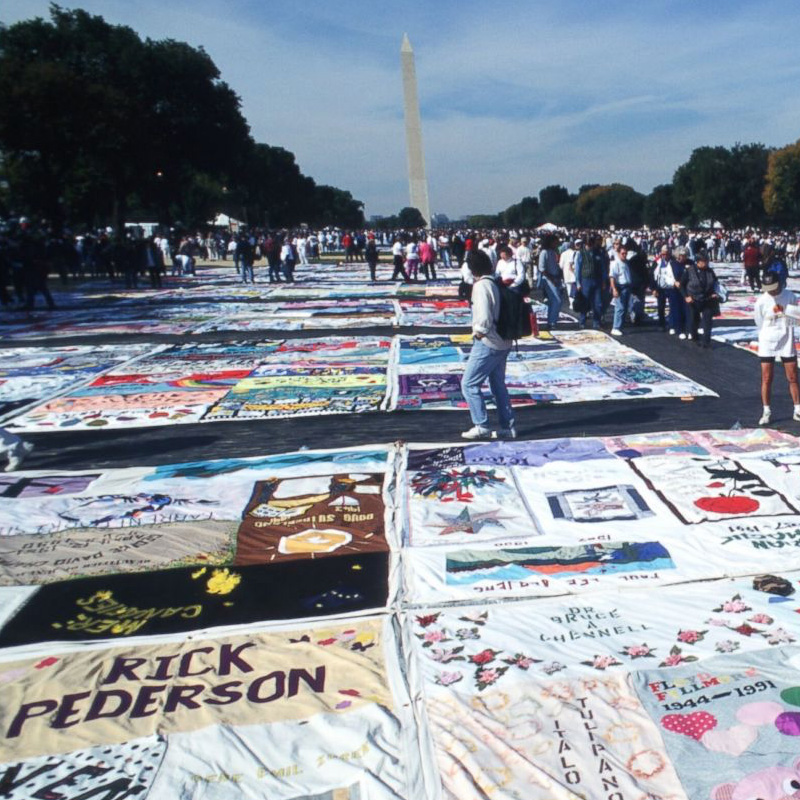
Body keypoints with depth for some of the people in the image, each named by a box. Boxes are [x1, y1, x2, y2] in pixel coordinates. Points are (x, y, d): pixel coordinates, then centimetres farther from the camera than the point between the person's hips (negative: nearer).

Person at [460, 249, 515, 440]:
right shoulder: (497, 283, 7)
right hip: (503, 343, 9)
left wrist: (478, 332, -9)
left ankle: (481, 427, 3)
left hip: (487, 344, -9)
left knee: (469, 384, 1)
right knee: (498, 384, 17)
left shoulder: (481, 286, -17)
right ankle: (508, 427, 21)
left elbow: (484, 318, -27)